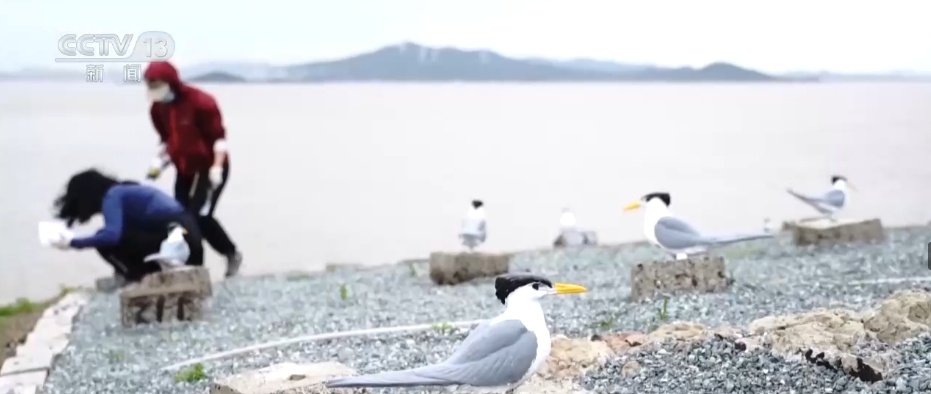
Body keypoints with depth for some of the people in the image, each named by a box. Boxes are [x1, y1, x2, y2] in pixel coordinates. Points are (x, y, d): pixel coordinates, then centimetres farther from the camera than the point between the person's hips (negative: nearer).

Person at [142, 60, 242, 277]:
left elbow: (218, 136, -16)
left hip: (209, 167, -7)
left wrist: (217, 167, -24)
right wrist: (158, 163, 1)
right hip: (184, 170, 7)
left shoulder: (200, 102, -20)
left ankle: (232, 253, 4)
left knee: (200, 216, -16)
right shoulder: (157, 108, 2)